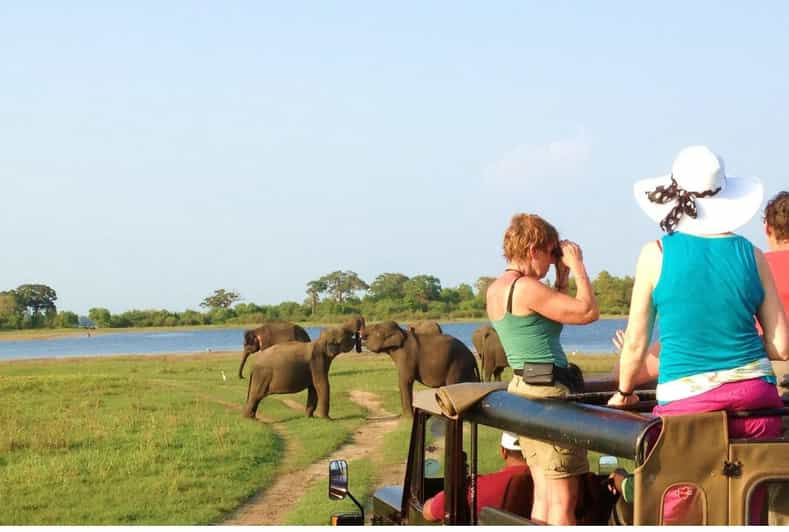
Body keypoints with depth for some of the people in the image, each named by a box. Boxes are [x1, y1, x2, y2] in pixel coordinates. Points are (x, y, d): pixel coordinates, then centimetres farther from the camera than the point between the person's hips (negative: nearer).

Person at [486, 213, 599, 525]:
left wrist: (562, 275, 15)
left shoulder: (496, 289, 13)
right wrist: (577, 265, -4)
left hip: (521, 389, 10)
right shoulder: (526, 288, -16)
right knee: (563, 498, -8)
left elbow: (558, 310, 23)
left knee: (544, 494, 12)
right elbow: (588, 312, -14)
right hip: (547, 392, -10)